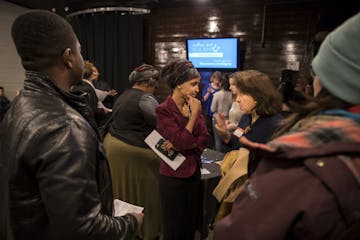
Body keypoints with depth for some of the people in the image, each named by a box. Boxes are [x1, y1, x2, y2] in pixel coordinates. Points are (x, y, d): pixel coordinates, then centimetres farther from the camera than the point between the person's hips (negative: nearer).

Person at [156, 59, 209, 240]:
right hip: (173, 176, -5)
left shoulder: (193, 105, 2)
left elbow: (204, 138, -2)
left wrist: (182, 144, -16)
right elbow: (181, 142, -22)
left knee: (192, 224, 20)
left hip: (194, 172, 6)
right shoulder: (164, 110, -16)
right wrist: (194, 115, -19)